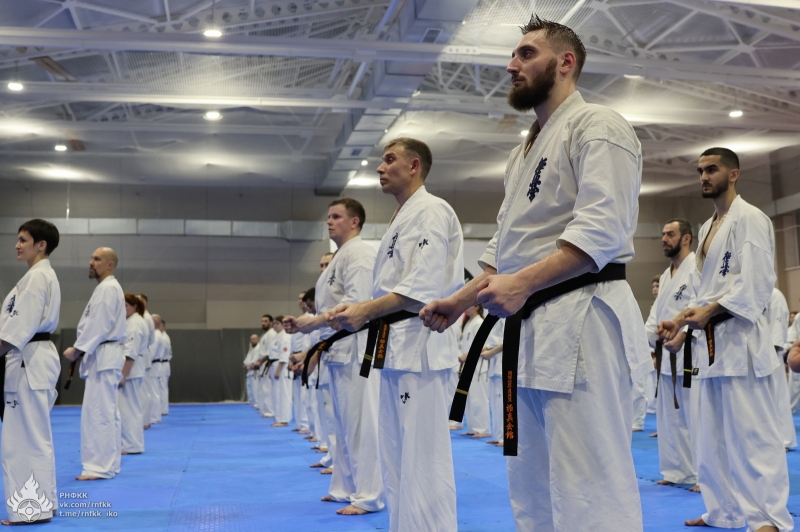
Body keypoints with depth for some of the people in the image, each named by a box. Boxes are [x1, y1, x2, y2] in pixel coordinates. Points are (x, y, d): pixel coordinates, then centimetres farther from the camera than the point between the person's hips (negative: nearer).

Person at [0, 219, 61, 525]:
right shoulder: (42, 276, 18)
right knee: (34, 436, 15)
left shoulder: (37, 276, -13)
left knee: (27, 436, -5)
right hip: (33, 359, 11)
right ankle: (43, 502, 23)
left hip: (29, 362, -11)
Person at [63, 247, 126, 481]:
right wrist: (81, 349, 13)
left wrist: (78, 349, -15)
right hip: (105, 355, 11)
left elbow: (98, 326, -20)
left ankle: (100, 466, -9)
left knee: (98, 412, -10)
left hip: (104, 356, -11)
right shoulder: (107, 288, 19)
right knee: (108, 412, 13)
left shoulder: (107, 288, -14)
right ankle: (109, 463, 19)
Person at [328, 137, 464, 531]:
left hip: (420, 344, -11)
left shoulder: (432, 211, -9)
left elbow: (424, 285, -19)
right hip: (395, 345, 11)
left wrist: (365, 311, -19)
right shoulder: (402, 218, 22)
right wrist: (356, 311, 7)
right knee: (395, 457, 15)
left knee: (423, 457, -9)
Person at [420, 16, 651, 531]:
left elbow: (602, 228, -18)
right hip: (530, 330, 10)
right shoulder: (524, 152, 24)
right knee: (531, 488, 14)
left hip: (580, 323, -10)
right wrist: (459, 301, 15)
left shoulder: (598, 127, -5)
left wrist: (522, 284, -28)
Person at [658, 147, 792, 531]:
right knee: (713, 435, 14)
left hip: (738, 338, -9)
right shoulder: (707, 228, 19)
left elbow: (756, 284, -18)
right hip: (708, 342, 10)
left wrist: (710, 311, -23)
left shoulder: (750, 219, -8)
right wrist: (680, 320, 8)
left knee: (752, 434, -8)